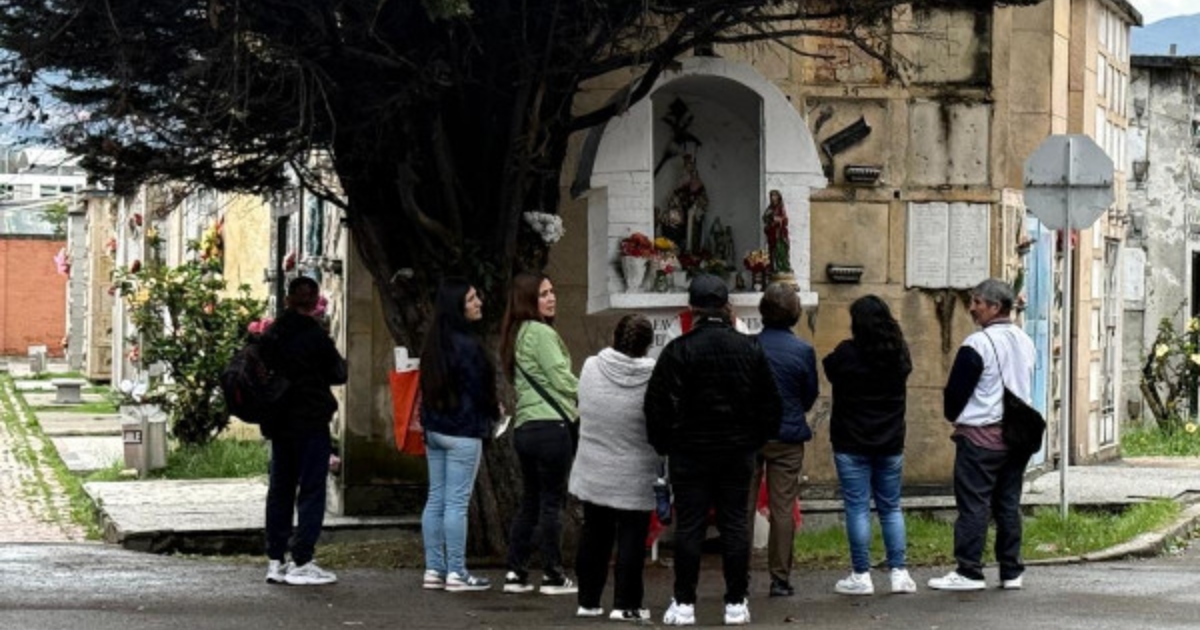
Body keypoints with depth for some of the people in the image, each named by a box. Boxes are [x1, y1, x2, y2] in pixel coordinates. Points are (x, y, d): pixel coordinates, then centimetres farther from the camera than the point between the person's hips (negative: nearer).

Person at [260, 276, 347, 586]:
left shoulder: (271, 334, 5)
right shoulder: (314, 335, -14)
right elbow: (338, 373, -7)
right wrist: (339, 360, 13)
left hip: (278, 423, 6)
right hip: (310, 422, -6)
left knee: (279, 490, 13)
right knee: (311, 491, -2)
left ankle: (276, 560, 15)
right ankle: (301, 562, -5)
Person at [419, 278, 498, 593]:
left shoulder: (434, 341, 10)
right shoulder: (466, 344, -17)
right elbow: (478, 388, -14)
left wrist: (430, 420, 15)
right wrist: (494, 412, 4)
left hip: (435, 428, 8)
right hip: (463, 431, -8)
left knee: (435, 499, 10)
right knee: (457, 502, -5)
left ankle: (434, 569, 13)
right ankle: (455, 573, -2)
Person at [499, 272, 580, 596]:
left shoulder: (515, 335, 16)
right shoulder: (541, 333, -11)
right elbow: (562, 379, -14)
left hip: (524, 426, 9)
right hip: (551, 425, -9)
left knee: (529, 502, 13)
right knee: (552, 502, -2)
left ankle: (515, 572, 13)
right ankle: (553, 574, 2)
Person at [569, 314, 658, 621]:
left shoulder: (590, 368, -7)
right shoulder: (654, 377, -17)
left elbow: (581, 408, 6)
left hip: (592, 472, 4)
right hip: (635, 478, -4)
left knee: (594, 536, 16)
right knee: (631, 539, 5)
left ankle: (588, 600, 22)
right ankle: (626, 604, 5)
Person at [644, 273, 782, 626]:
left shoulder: (678, 351, -10)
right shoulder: (750, 349, 3)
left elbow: (659, 404, -10)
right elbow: (771, 403, 8)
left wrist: (663, 445, 3)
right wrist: (755, 439, 16)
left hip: (690, 452, -3)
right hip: (738, 452, 3)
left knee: (689, 526, 1)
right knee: (735, 524, 6)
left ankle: (684, 604, 2)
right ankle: (736, 603, 7)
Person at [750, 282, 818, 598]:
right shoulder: (803, 351, -8)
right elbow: (811, 395, 4)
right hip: (788, 436, 0)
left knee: (743, 507, 7)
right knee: (783, 509, 5)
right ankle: (780, 578, 5)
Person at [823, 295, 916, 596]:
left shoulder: (847, 353, -15)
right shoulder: (900, 354, -2)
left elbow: (830, 371, 1)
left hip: (852, 444, -4)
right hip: (890, 443, 4)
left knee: (857, 508, 1)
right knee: (891, 508, 12)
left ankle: (861, 576, 2)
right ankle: (899, 572, 8)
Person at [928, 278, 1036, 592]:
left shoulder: (978, 343, -15)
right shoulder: (1025, 342, 10)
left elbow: (956, 390, -11)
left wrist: (954, 416, 7)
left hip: (981, 435, -8)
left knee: (973, 504, -4)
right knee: (1009, 504, 11)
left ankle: (969, 572, -5)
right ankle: (1011, 571, 13)